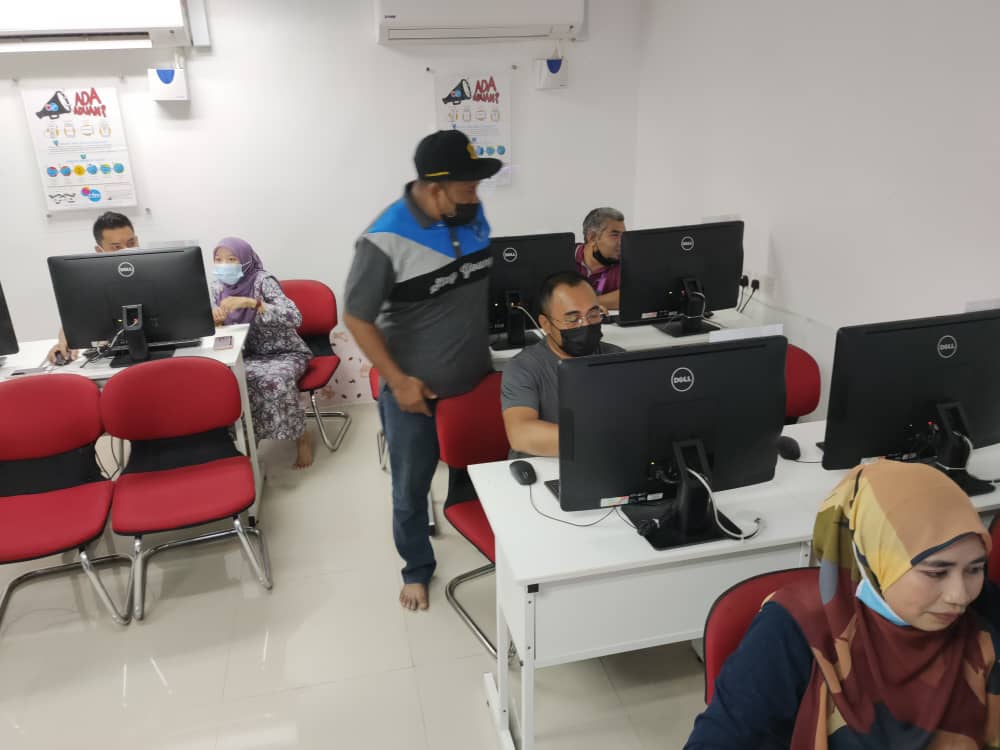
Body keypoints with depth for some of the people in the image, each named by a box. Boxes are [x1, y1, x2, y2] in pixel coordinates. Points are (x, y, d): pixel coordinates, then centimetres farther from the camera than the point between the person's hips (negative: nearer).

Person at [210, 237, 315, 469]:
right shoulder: (218, 287, 0)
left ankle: (302, 437, -9)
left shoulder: (262, 281, -18)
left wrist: (249, 302, -39)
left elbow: (294, 318, -31)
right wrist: (215, 319, -20)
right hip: (249, 356, 5)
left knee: (275, 381, -34)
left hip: (284, 353, -5)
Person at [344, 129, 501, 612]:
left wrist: (493, 339, 11)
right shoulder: (385, 240, -22)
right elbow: (357, 319, -16)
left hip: (477, 382, 5)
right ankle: (417, 571, 37)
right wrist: (398, 381, -17)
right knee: (411, 490, 14)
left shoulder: (473, 215, -4)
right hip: (416, 391, -4)